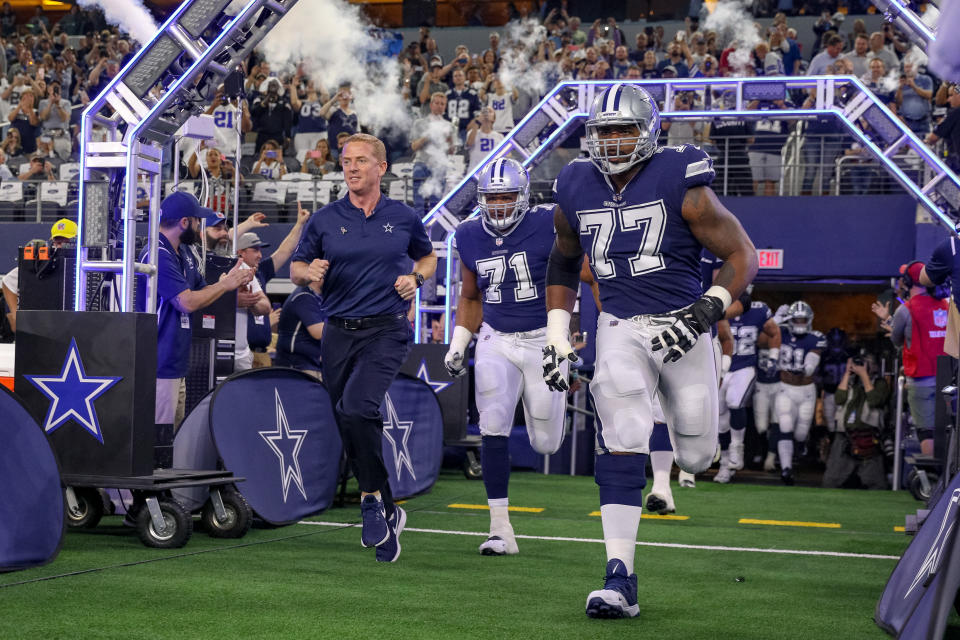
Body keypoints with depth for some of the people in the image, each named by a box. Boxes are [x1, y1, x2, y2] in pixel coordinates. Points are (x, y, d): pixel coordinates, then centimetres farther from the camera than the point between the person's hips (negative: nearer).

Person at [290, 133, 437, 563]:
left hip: (386, 331, -3)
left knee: (356, 409, -26)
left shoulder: (404, 218, 4)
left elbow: (428, 257, 21)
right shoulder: (324, 221, 5)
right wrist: (310, 273, -11)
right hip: (339, 333, 3)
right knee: (353, 434, 7)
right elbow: (295, 269, 12)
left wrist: (416, 277, 0)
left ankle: (373, 497, -8)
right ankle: (388, 516, 22)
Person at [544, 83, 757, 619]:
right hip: (621, 329, 2)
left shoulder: (680, 183, -10)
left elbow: (743, 257, -7)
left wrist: (706, 310, -21)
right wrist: (557, 337, 15)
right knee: (621, 446, -16)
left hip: (682, 328, -2)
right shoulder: (576, 190, 4)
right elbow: (564, 262, 22)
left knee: (696, 458, 7)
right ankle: (620, 579, -15)